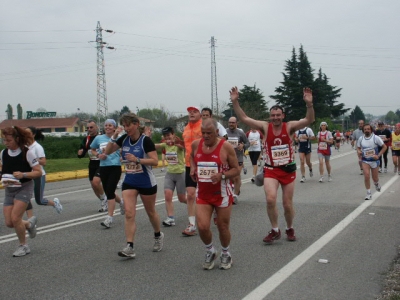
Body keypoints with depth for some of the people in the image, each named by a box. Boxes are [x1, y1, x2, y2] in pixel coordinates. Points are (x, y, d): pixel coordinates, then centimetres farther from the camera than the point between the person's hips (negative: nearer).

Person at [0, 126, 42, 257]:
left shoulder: (27, 152, -14)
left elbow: (38, 172, -12)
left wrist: (23, 174, -27)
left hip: (24, 188, -5)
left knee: (15, 218, -14)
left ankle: (23, 246, 8)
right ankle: (29, 223, 31)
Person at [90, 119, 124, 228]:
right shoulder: (99, 138, 7)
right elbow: (92, 150, 20)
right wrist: (98, 155, 2)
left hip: (115, 167, -4)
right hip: (103, 168, 4)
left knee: (110, 192, -12)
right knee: (108, 192, 11)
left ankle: (109, 218, -8)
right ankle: (121, 202, 43)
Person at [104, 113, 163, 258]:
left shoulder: (145, 140, -16)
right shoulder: (124, 139, 0)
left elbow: (155, 161, -20)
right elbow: (107, 152, 3)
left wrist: (137, 159, -30)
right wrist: (113, 137, -10)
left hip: (146, 183, -4)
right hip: (129, 182, 4)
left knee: (151, 212, 14)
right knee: (129, 213, -7)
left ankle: (158, 236, 39)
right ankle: (130, 247, -7)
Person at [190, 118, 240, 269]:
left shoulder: (226, 146, -13)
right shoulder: (196, 144, -1)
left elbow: (236, 170, -8)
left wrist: (222, 175, -25)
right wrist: (192, 168, 5)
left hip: (222, 194, -3)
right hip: (203, 194, 3)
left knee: (223, 227, 8)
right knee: (202, 227, -8)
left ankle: (225, 254, 34)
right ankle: (210, 252, 21)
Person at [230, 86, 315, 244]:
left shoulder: (289, 126, -7)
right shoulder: (265, 127, -4)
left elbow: (309, 120, -19)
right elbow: (244, 118, -9)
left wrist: (309, 104, -37)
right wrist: (235, 102, -20)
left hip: (288, 170, 0)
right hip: (271, 170, 0)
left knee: (287, 204, 8)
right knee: (270, 199, -20)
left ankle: (290, 229, 35)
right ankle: (275, 230, -1)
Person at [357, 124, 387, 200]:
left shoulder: (376, 138, -12)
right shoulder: (361, 139, -2)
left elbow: (384, 147, -6)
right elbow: (358, 147, 14)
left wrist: (378, 155, -15)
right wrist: (358, 151, -10)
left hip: (374, 160, -1)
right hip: (365, 161, 1)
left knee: (375, 178, 10)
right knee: (366, 176, -15)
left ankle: (377, 184, 48)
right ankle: (368, 193, -3)